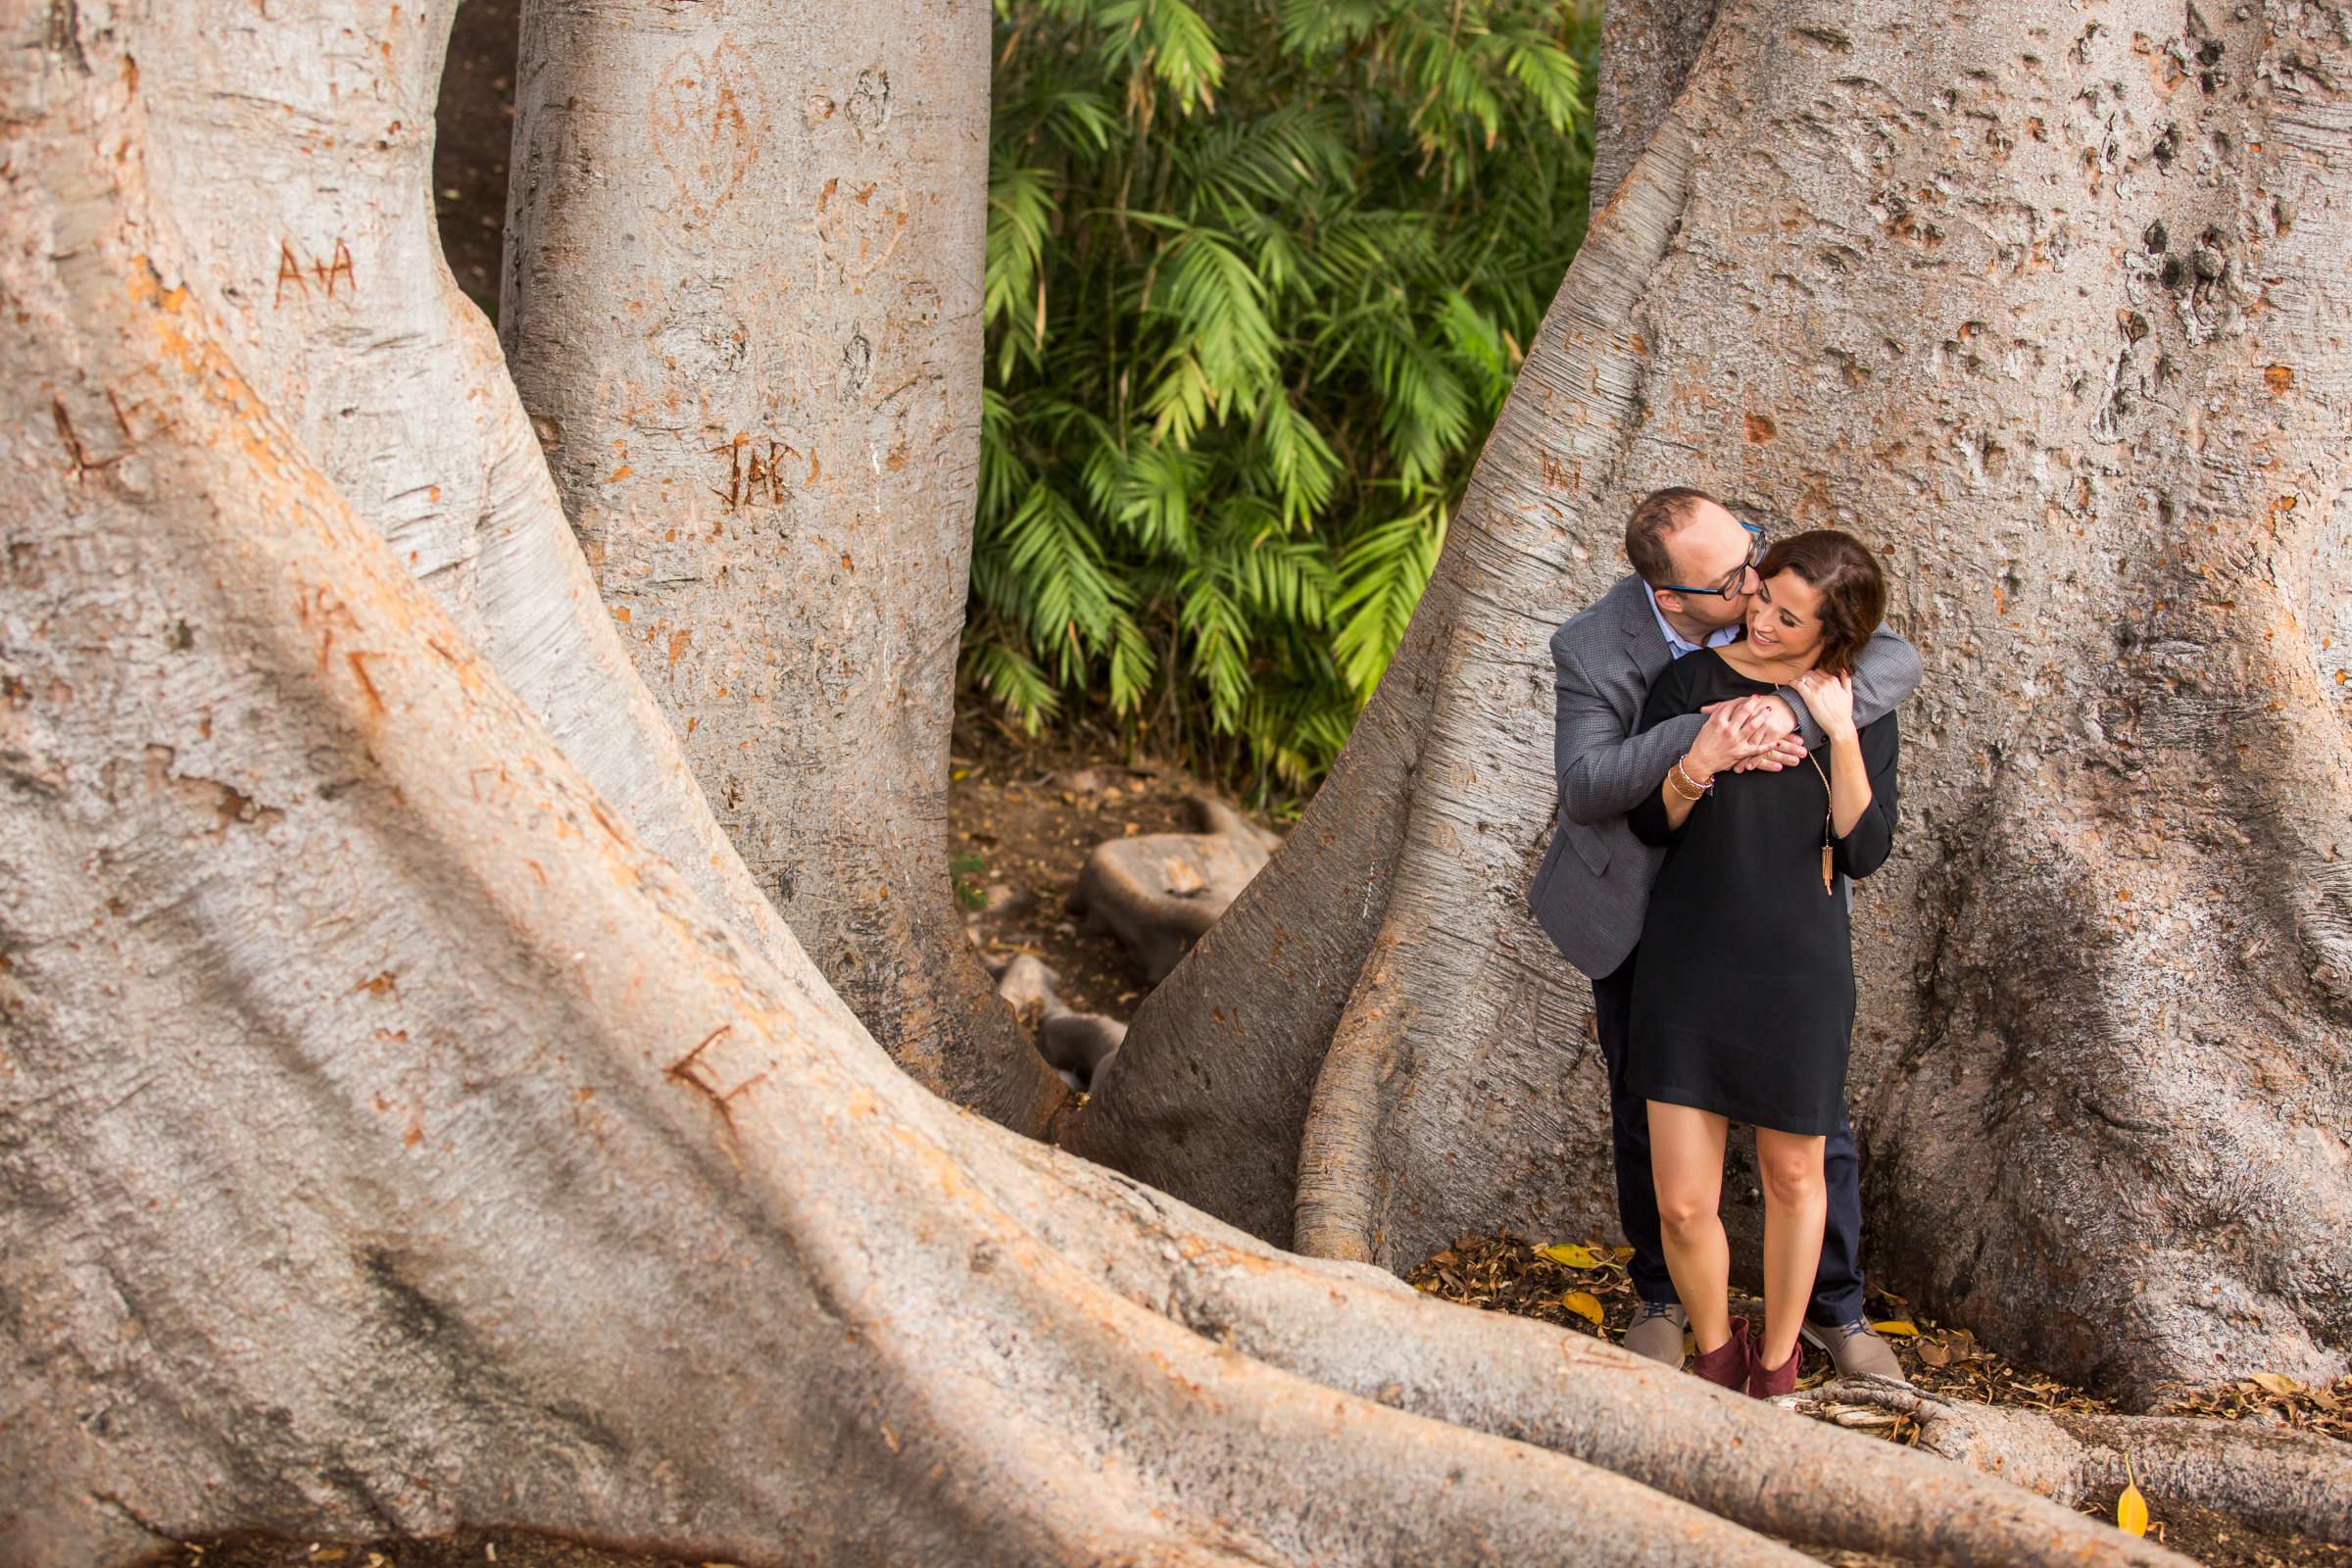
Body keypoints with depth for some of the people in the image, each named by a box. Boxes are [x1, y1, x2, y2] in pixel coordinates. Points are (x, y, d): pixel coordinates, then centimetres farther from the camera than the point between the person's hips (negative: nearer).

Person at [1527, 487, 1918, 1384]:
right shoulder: (1592, 649, -24)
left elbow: (1895, 662, -26)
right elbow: (1584, 786, -33)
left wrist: (1789, 712, -45)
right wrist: (1705, 737, -48)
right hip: (1637, 905, -1)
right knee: (1649, 1114, 10)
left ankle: (1833, 1308, 25)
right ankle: (1661, 1297, 33)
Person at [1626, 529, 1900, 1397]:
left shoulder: (1861, 710, -2)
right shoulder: (1690, 682, -3)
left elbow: (1865, 853, -9)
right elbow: (1648, 825, -2)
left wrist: (1840, 736, -19)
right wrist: (1696, 768, -22)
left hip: (1799, 969, 0)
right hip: (1688, 965, 0)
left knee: (1792, 1176, 15)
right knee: (1684, 1205, -2)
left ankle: (1777, 1366, 36)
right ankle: (1716, 1352, 27)